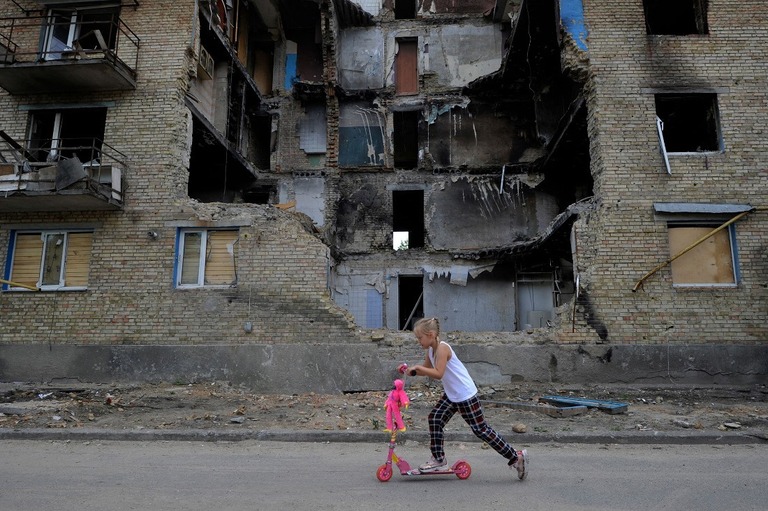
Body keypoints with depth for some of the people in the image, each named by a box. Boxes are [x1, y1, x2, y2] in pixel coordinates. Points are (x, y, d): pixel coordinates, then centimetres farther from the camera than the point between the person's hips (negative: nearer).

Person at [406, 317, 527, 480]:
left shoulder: (442, 348, -22)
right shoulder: (431, 350, 6)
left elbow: (438, 374, -31)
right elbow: (426, 370, 15)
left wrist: (417, 367, -26)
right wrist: (412, 370, -2)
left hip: (466, 395, -9)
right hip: (451, 395, 9)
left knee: (481, 430, -1)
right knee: (435, 419, 1)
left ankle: (516, 457, 11)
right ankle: (438, 459, 14)